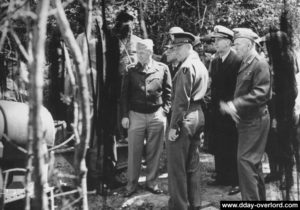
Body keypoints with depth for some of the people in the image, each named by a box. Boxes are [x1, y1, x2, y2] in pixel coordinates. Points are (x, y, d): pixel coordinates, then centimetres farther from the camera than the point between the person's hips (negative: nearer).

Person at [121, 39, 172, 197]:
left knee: (154, 151, 7)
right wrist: (125, 115, 0)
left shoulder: (162, 69, 3)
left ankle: (151, 182, 20)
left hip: (157, 115, 0)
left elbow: (168, 92, 7)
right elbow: (125, 94, 6)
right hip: (136, 115, 0)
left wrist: (165, 110, -3)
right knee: (134, 151, 2)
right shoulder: (131, 70, 4)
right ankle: (132, 183, 13)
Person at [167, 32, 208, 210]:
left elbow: (181, 99, -20)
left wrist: (174, 125, -18)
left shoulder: (186, 67, -15)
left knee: (177, 166, -1)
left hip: (185, 119, -10)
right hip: (198, 116, 10)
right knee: (193, 165, 16)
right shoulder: (201, 65, 14)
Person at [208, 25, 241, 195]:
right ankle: (222, 177, 25)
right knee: (219, 146, 13)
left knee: (233, 147, -1)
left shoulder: (238, 60, -12)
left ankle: (237, 181, 8)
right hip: (217, 110, 7)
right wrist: (213, 104, 7)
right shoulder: (215, 61, 11)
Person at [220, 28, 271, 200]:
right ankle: (260, 197, 30)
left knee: (245, 160, -11)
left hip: (255, 120, -9)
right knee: (253, 161, 17)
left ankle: (251, 199, -4)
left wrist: (235, 104, -26)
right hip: (246, 119, 9)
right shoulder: (245, 64, 13)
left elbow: (261, 93, -23)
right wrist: (231, 106, 2)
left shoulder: (260, 64, -14)